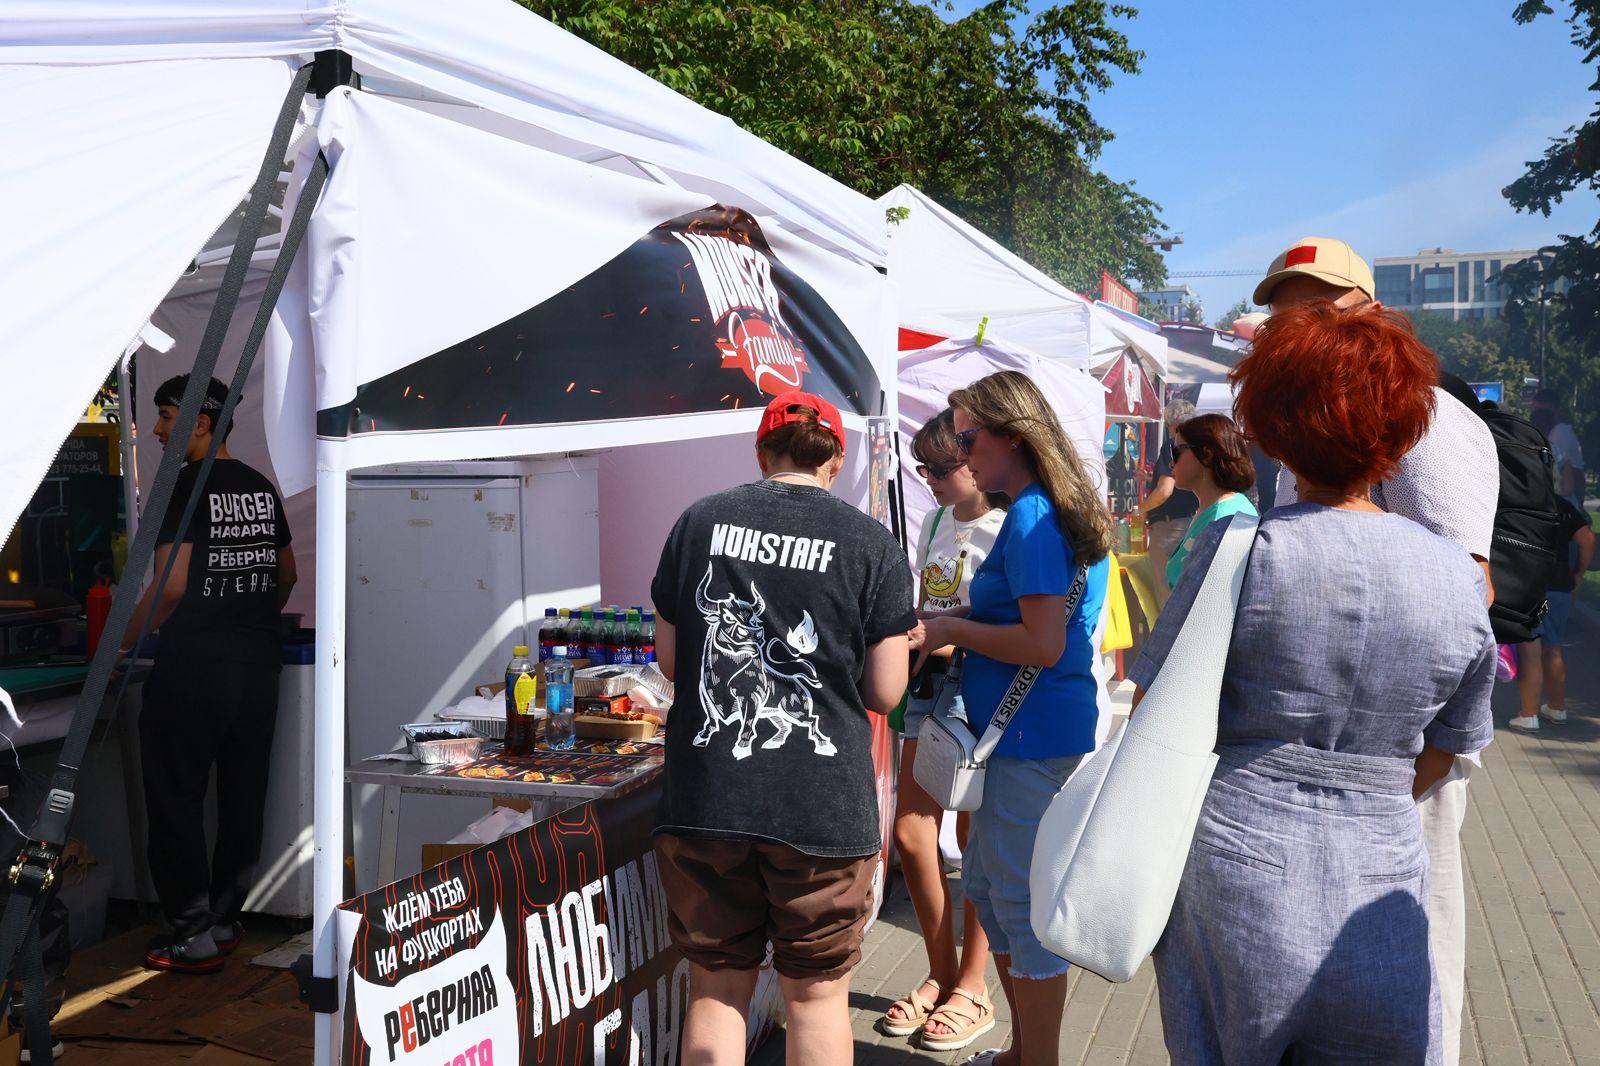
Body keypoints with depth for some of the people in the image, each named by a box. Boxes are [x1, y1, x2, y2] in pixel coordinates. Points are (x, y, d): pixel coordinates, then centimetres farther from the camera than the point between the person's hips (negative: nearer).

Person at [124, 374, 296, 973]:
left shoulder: (186, 487, -12)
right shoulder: (262, 487, 9)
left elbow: (172, 586, -19)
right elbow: (287, 575, 18)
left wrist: (120, 643, -7)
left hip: (194, 668, -7)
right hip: (260, 665, 7)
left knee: (175, 798, 4)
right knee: (242, 797, 12)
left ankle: (194, 935, 6)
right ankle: (226, 920, 23)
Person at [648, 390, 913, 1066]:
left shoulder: (698, 522, 4)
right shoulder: (873, 545, -3)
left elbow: (670, 660, 9)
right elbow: (884, 692, -3)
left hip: (703, 800, 2)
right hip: (822, 807, -2)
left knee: (716, 988, 15)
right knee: (817, 995, 12)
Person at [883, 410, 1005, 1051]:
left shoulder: (1005, 529, -14)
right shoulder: (938, 521, 12)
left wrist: (947, 637, -26)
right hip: (932, 685, 8)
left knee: (977, 842, 4)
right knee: (910, 834, 7)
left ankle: (972, 991, 20)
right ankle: (941, 976, 25)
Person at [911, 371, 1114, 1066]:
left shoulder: (1032, 516, -18)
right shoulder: (1061, 510, 14)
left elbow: (1042, 644, -23)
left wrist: (951, 631, -12)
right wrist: (953, 630, 10)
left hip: (1033, 740, -11)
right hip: (1029, 736, 11)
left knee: (1024, 905, 1)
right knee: (984, 882, 20)